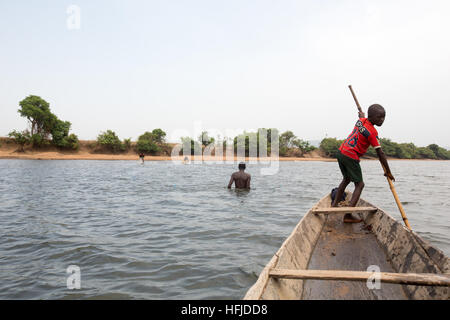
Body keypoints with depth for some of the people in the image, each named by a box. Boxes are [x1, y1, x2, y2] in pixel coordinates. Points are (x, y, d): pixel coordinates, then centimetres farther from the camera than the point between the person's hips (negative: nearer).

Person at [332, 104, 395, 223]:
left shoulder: (361, 120, 6)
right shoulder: (372, 132, -15)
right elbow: (380, 153, -13)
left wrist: (361, 114, 59)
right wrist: (388, 172, -6)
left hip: (341, 152, 9)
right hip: (351, 157, -9)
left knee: (346, 179, 27)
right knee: (359, 184, 0)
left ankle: (334, 205, 33)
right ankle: (348, 215, -8)